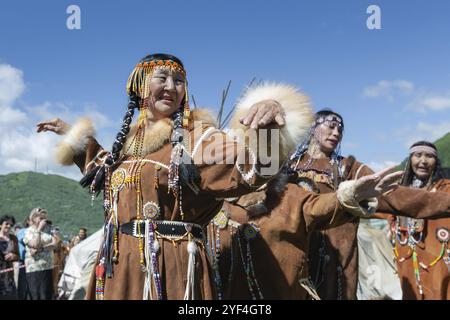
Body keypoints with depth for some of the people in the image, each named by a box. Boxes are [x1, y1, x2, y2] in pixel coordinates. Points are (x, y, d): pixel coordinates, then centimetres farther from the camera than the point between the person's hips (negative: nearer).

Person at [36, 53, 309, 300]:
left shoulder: (194, 136, -6)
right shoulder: (129, 140, 12)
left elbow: (244, 167, -23)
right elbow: (105, 173, 33)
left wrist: (268, 126, -41)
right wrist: (77, 138, 32)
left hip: (171, 266, -6)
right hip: (117, 265, 6)